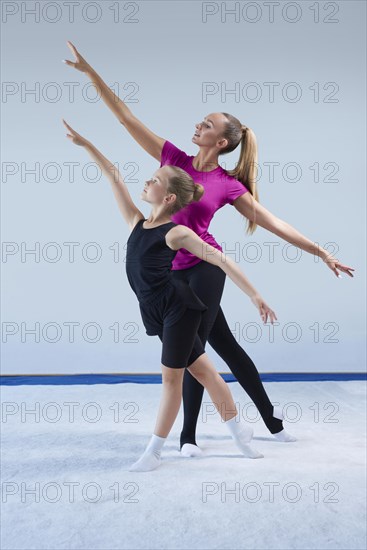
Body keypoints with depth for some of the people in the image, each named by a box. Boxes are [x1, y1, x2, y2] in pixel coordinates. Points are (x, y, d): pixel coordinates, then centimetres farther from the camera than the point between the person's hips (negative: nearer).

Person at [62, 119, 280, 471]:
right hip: (158, 311, 7)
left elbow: (221, 260, -12)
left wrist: (255, 296, -14)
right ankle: (239, 430, 26)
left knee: (171, 377, 2)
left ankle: (153, 452, 11)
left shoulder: (177, 233, -11)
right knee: (201, 370, 13)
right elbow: (114, 178, 10)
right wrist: (85, 144, 11)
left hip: (179, 307, -7)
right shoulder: (137, 223, 7)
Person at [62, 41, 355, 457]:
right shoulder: (175, 159, 3)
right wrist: (91, 72, 1)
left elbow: (273, 223, -3)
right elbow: (126, 117, 2)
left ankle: (188, 434, 19)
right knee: (224, 345, 13)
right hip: (172, 273, 4)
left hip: (204, 270, -4)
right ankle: (270, 415, 30)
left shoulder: (228, 185, -6)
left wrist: (321, 253, -5)